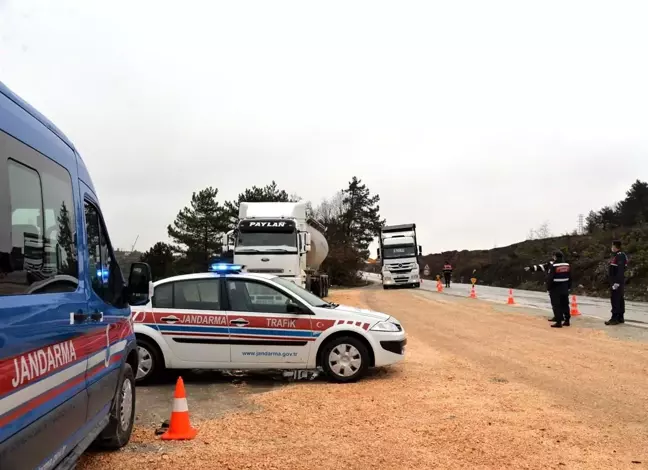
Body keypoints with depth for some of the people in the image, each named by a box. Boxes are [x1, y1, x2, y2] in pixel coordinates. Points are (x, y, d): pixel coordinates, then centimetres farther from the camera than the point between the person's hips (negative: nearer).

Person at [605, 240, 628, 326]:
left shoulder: (620, 256, -16)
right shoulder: (617, 256, 17)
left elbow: (621, 270, -24)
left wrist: (617, 282, -27)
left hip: (617, 282, -11)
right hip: (616, 281, 11)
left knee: (615, 299, -10)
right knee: (619, 299, 12)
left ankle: (615, 318, -9)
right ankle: (620, 318, 16)